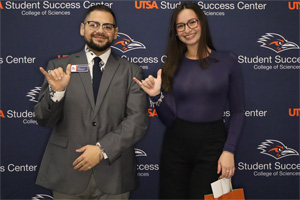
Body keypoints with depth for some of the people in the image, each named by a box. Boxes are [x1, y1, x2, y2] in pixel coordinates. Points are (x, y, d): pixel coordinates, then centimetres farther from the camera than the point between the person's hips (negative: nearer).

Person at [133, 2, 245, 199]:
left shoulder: (227, 61, -3)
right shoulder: (172, 66, 3)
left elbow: (237, 112, 0)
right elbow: (169, 119, -1)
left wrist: (229, 150, -8)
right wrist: (156, 96, -17)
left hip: (212, 145, -2)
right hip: (176, 146, 2)